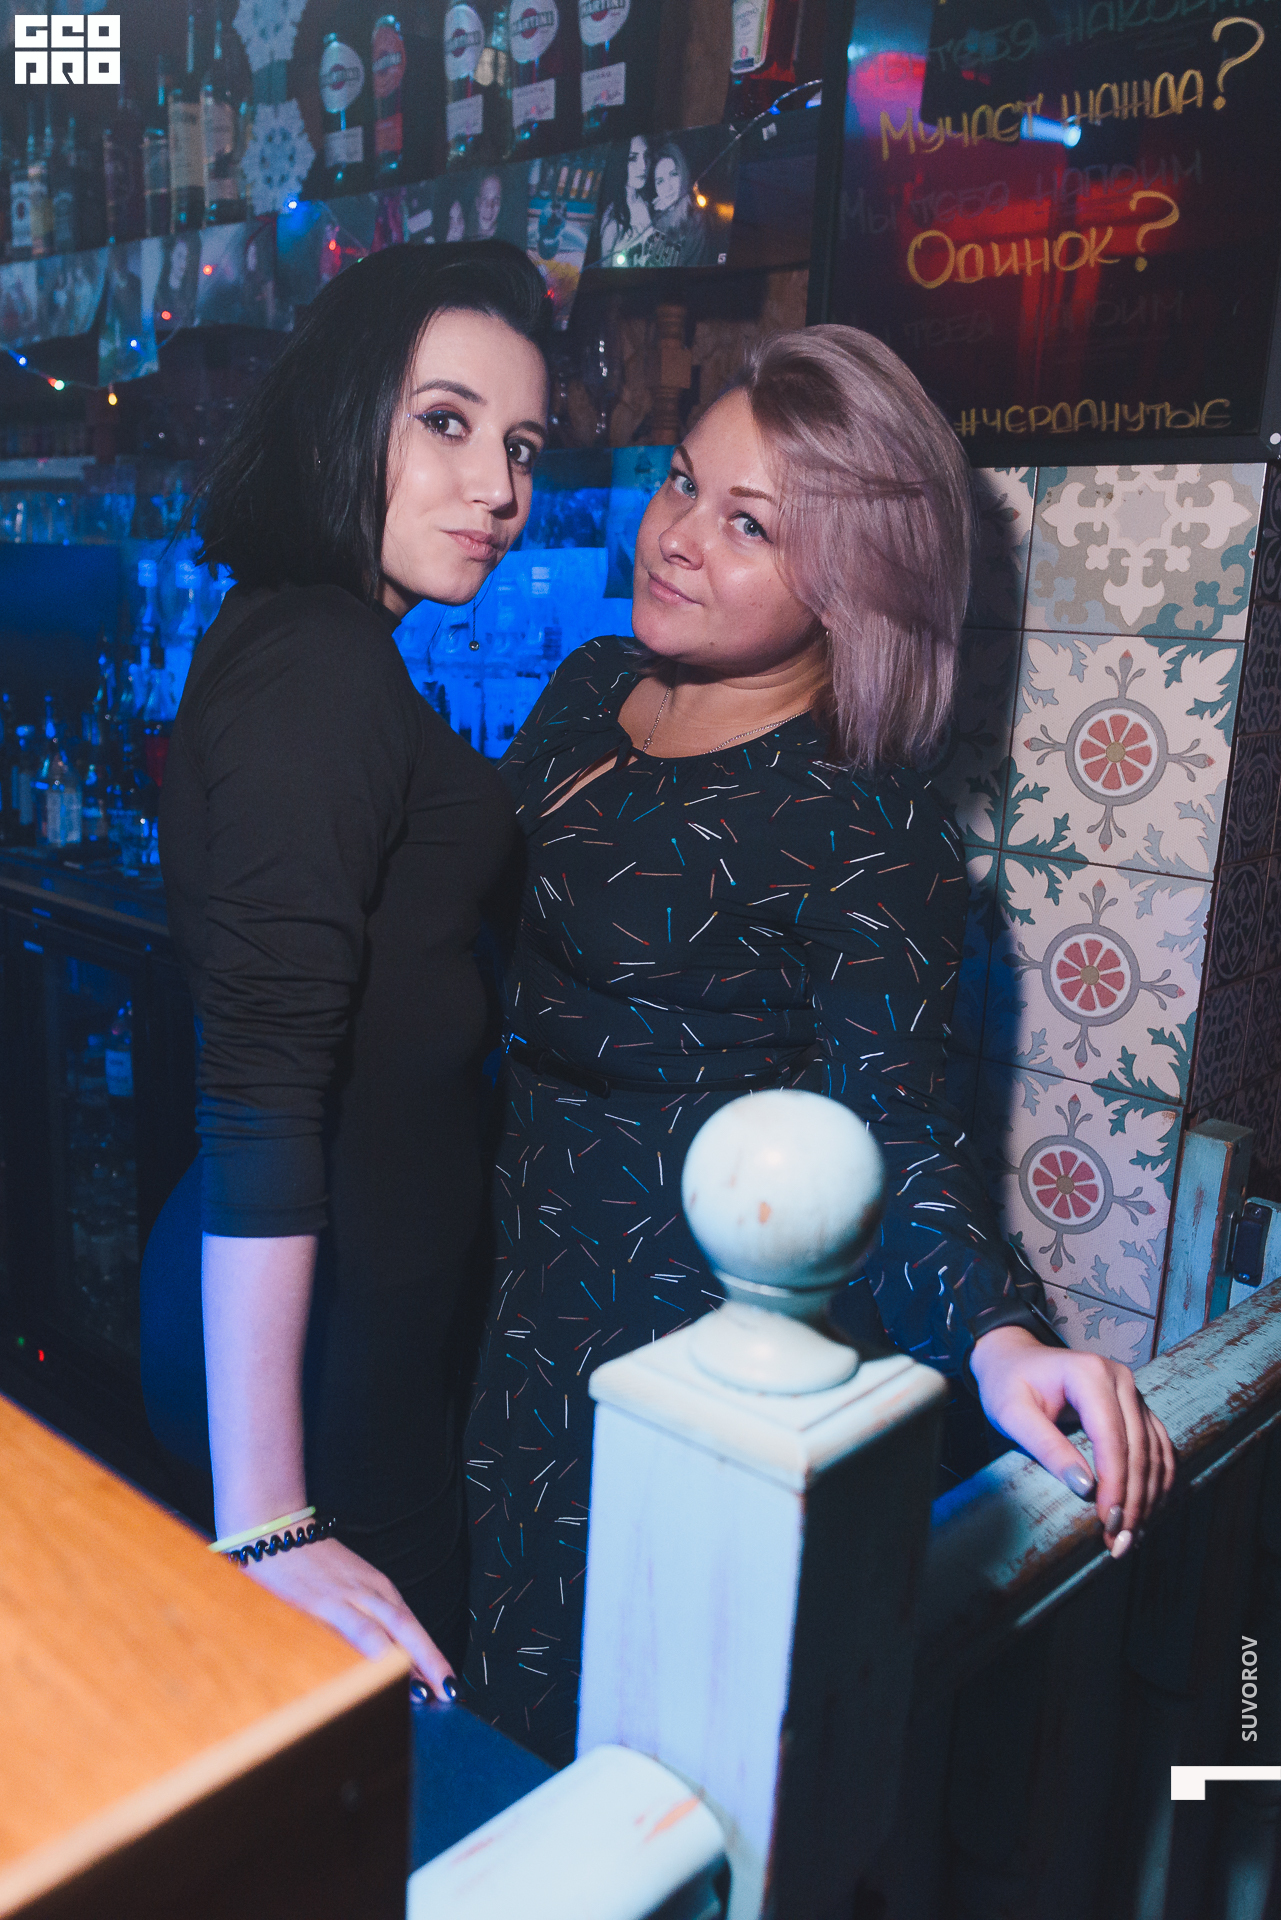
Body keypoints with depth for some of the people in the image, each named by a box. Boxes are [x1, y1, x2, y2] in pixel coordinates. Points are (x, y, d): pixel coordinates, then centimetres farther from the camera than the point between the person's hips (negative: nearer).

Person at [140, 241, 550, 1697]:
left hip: (374, 1287, 9)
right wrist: (266, 1523, -26)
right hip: (329, 1316, -9)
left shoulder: (305, 644, 10)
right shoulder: (320, 669, -21)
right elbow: (260, 1095, -27)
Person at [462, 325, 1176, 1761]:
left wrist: (995, 1334, -36)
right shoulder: (590, 689, 4)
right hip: (518, 1283, 7)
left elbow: (893, 1125, -21)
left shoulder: (863, 826, -18)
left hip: (700, 1320, -7)